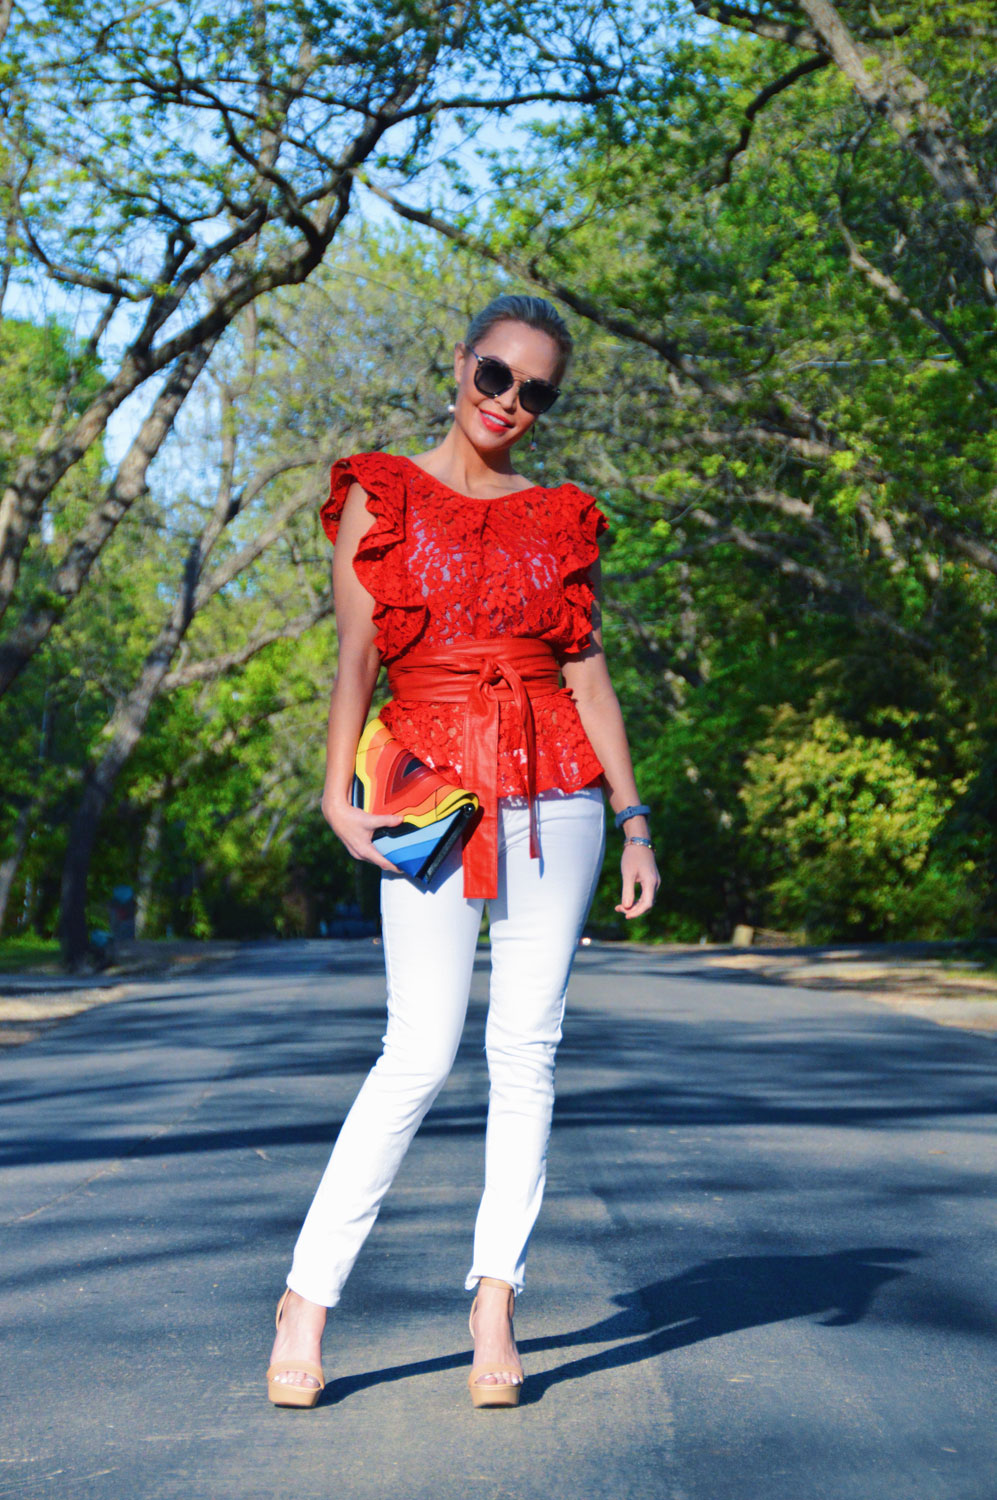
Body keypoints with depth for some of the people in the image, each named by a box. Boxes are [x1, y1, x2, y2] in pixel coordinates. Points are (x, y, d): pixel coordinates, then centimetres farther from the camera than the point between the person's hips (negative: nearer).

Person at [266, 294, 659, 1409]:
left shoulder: (560, 519, 14)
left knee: (526, 1047, 0)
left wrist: (634, 819, 6)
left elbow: (588, 673, 12)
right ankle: (306, 1297, 2)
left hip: (554, 791, 3)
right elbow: (355, 655, 0)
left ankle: (495, 1305, 8)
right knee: (420, 1056, -9)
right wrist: (339, 792, -12)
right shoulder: (381, 496, 7)